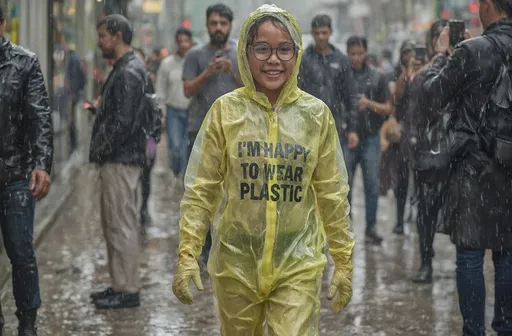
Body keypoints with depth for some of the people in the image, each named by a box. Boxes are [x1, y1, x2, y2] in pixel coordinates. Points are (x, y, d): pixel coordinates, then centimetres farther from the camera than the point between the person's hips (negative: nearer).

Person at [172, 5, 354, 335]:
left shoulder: (316, 114, -1)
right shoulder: (226, 110, -3)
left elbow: (333, 194, 5)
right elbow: (201, 190, -1)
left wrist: (343, 262, 5)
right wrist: (187, 255, -8)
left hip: (298, 265, 0)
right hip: (236, 263, 1)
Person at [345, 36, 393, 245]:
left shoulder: (376, 77, 7)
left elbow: (388, 109, 7)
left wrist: (370, 103, -10)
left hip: (370, 138, 1)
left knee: (372, 184, -1)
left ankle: (371, 227, 6)